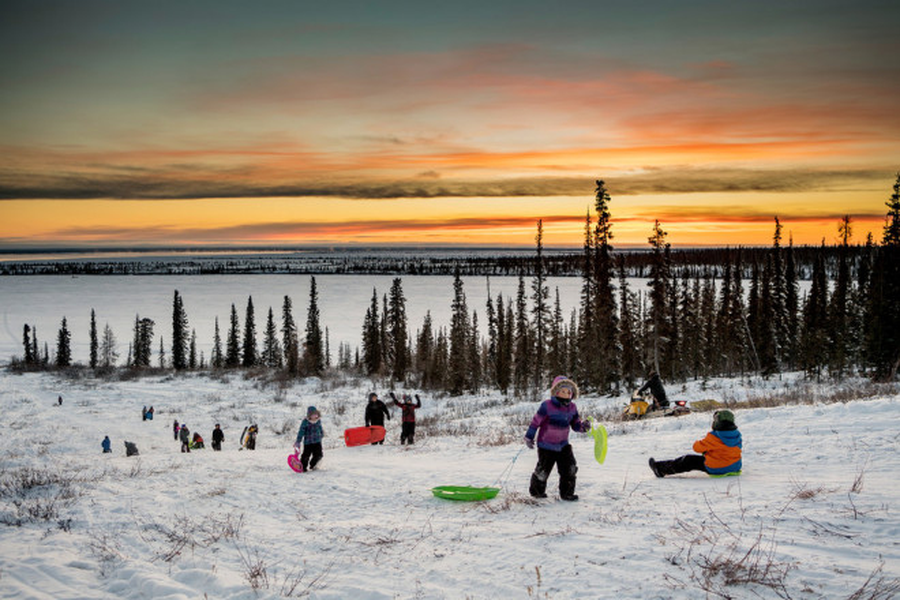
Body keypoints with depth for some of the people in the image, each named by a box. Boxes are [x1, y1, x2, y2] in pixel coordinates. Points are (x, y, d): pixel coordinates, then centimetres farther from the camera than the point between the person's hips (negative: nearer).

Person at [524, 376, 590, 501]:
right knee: (543, 470, 4)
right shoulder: (547, 406, -18)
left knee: (570, 469, -1)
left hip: (563, 444, 5)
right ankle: (536, 490, 28)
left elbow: (575, 424, 8)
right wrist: (529, 436, -6)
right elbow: (536, 421, -10)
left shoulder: (572, 408, 0)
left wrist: (583, 426, -14)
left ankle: (567, 493, 15)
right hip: (546, 445, -5)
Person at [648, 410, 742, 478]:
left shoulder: (714, 437, -24)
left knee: (689, 460, 8)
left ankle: (661, 469, 17)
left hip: (716, 469, -6)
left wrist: (698, 443, 12)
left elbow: (697, 447, -13)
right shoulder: (737, 435, -3)